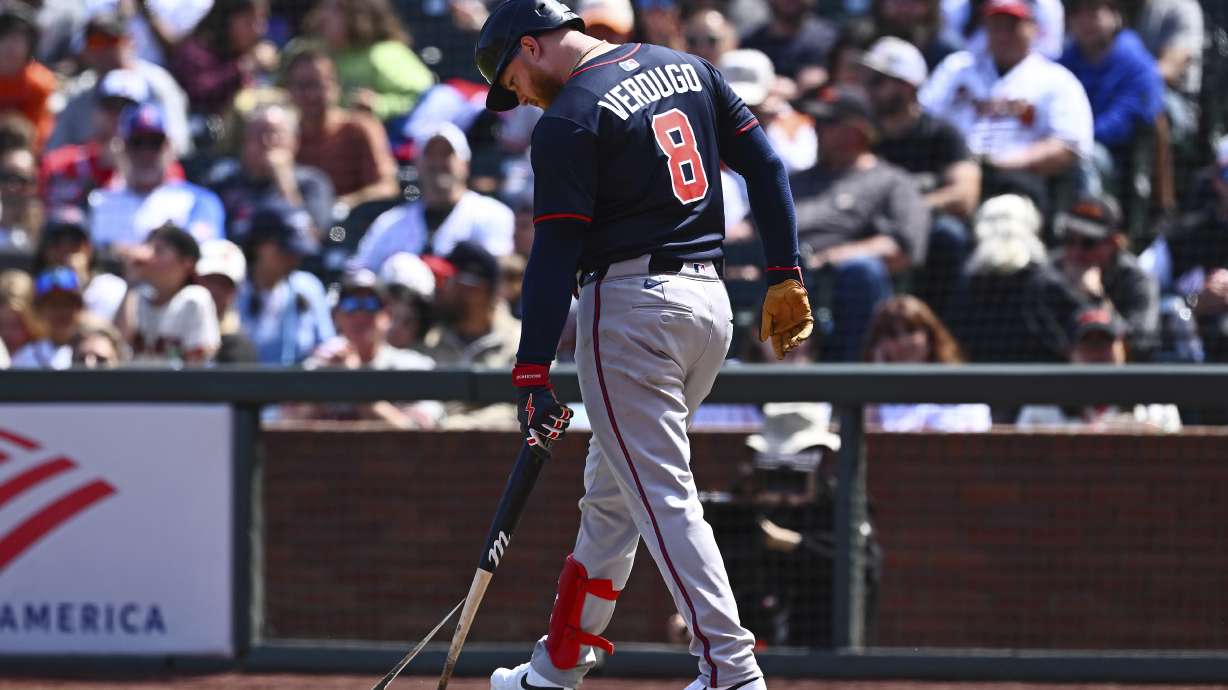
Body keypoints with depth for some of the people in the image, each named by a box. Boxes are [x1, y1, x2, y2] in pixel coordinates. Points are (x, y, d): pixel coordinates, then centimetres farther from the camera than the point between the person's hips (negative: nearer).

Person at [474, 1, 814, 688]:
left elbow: (556, 251, -15)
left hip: (632, 306, -8)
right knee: (611, 494, 18)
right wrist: (786, 275, 10)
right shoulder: (689, 68, 12)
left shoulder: (569, 119, -11)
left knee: (665, 496, -9)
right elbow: (765, 163, 10)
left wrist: (534, 370, -16)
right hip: (711, 302, 8)